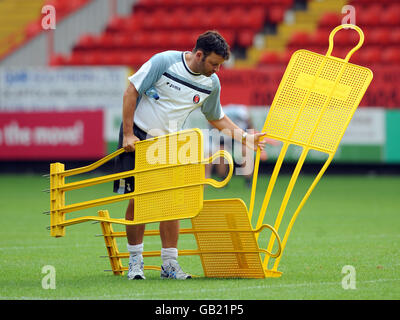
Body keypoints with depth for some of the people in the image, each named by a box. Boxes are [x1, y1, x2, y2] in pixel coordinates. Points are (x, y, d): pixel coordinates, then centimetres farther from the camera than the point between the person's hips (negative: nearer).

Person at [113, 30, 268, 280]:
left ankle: (170, 264, 4)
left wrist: (244, 137, 2)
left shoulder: (211, 83, -2)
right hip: (138, 137, -4)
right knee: (137, 200, -5)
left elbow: (216, 118, 15)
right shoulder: (164, 61, -16)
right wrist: (128, 135, -13)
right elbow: (132, 91, -11)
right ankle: (135, 260, 7)